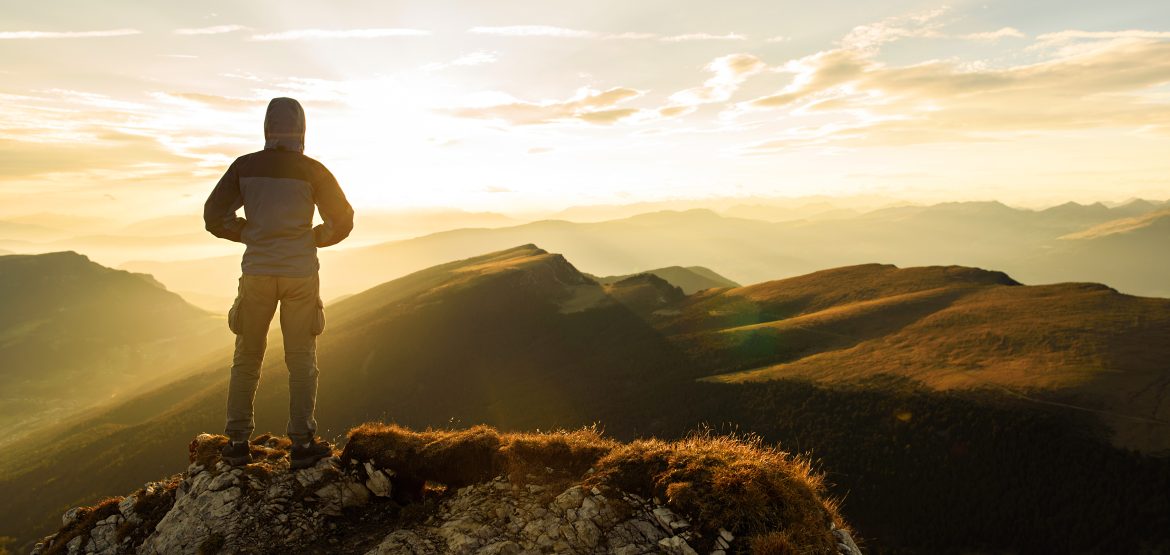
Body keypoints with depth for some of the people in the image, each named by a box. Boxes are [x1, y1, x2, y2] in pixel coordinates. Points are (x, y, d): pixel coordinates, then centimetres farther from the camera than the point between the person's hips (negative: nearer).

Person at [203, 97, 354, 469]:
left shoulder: (245, 167, 1)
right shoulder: (312, 171, -4)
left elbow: (214, 217, 3)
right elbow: (341, 221, -2)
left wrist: (251, 235, 15)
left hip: (257, 272, 2)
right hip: (301, 274, -1)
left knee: (246, 358, 14)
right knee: (301, 360, 7)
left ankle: (237, 442, 19)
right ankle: (302, 444, 9)